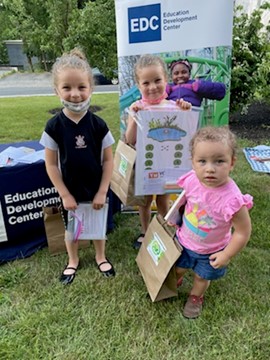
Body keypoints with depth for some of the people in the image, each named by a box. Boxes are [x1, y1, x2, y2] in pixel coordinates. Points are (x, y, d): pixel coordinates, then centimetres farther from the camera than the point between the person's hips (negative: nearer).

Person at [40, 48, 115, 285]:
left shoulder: (98, 125, -14)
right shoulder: (54, 126, -15)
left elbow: (108, 160, -7)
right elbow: (51, 165, -9)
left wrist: (102, 192, -9)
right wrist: (65, 195, -9)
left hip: (97, 191, 0)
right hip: (70, 192, 0)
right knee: (71, 230, 21)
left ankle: (100, 257, 48)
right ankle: (73, 261, 47)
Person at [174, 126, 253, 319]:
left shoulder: (231, 199, -39)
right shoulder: (191, 180, -25)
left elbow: (243, 232, -26)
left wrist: (227, 255, -18)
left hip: (210, 252, -3)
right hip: (184, 240, 4)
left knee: (202, 276, 26)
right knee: (178, 268, 29)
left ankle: (196, 297, 59)